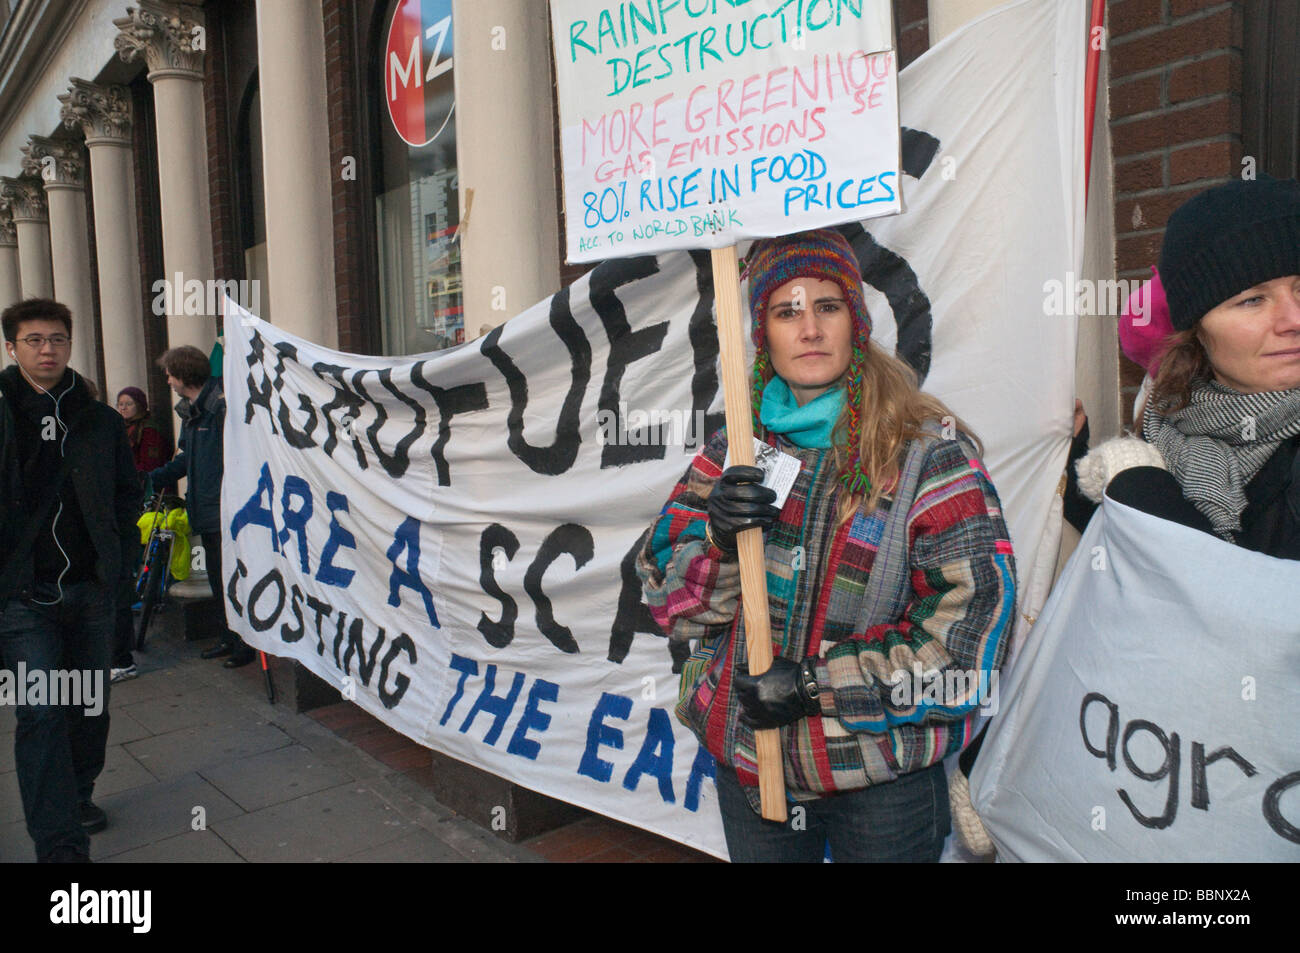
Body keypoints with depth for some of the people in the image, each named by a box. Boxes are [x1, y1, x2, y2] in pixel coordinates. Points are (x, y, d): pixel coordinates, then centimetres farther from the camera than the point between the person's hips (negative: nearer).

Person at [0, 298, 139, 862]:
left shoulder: (100, 421, 7)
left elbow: (127, 492, 16)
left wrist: (116, 557, 6)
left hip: (91, 586, 4)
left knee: (89, 702, 14)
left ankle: (78, 795, 34)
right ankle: (61, 845, -6)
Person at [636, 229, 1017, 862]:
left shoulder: (926, 450, -10)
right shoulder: (735, 449, 2)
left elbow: (974, 618, -16)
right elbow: (671, 603, 0)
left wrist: (817, 682, -17)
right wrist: (719, 541, -21)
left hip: (881, 779, -3)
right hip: (744, 760, 4)